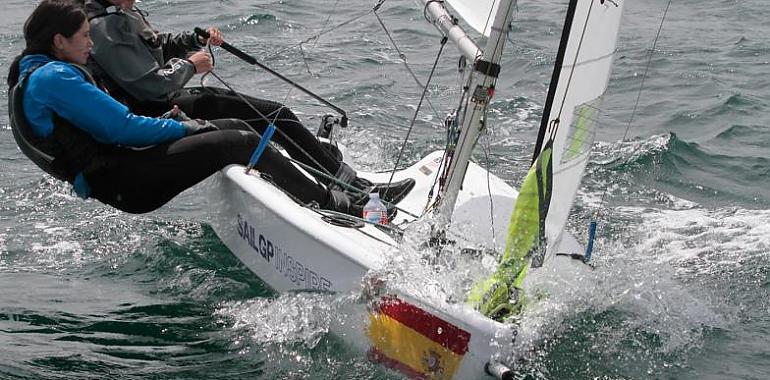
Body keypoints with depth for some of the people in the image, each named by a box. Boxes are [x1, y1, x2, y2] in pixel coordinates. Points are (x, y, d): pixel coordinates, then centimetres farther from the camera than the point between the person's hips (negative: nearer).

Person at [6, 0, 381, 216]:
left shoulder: (32, 75, 18)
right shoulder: (52, 77, -16)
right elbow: (120, 127, -20)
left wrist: (169, 124, 13)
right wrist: (185, 127, -8)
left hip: (115, 176, 11)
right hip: (126, 183, -11)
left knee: (233, 126, 9)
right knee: (240, 142, -13)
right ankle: (335, 205, -6)